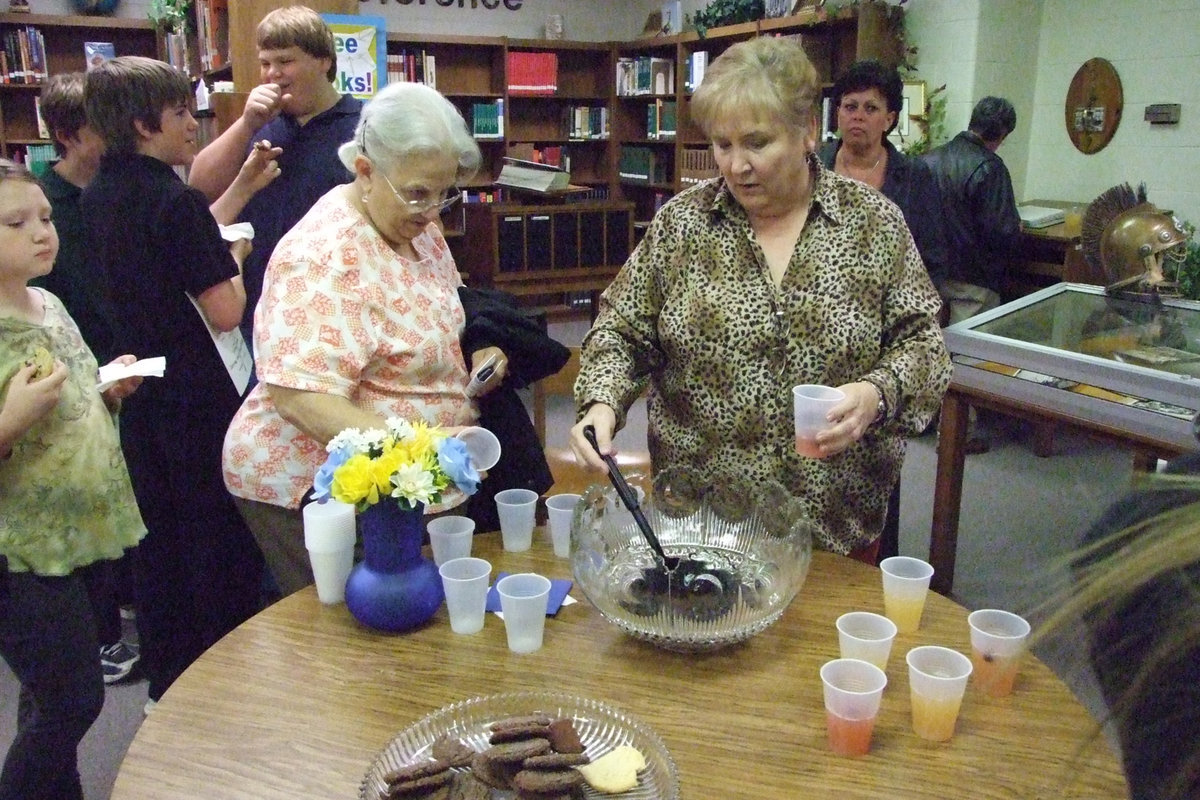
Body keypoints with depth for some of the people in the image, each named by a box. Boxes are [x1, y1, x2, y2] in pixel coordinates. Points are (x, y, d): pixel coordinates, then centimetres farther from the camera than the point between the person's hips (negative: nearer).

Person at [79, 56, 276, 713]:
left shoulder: (99, 197, 6)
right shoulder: (175, 201, -19)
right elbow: (224, 313, -21)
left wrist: (242, 189, 15)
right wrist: (236, 257, -2)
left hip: (136, 389, 8)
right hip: (196, 398, -8)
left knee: (157, 538, 16)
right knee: (223, 542, 6)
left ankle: (165, 683, 29)